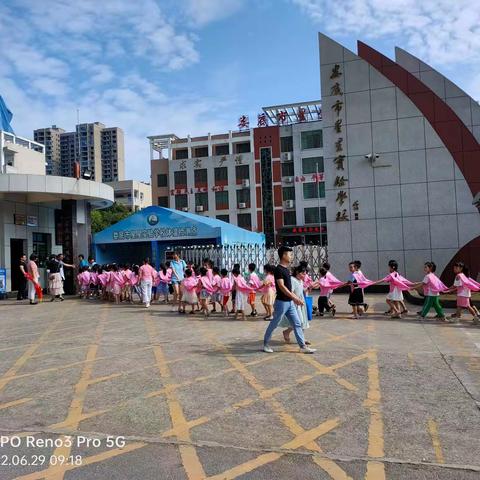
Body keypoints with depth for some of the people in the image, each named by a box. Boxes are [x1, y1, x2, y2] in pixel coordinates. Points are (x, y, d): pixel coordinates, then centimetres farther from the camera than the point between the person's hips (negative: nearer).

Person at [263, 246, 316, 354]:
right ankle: (265, 344, 20)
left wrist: (296, 298, 16)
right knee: (274, 324, 5)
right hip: (281, 302, -9)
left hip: (290, 302, 9)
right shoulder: (278, 269, -16)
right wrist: (295, 298, -25)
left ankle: (303, 347, 9)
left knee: (297, 324, 6)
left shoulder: (286, 269, 12)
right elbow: (282, 287, -23)